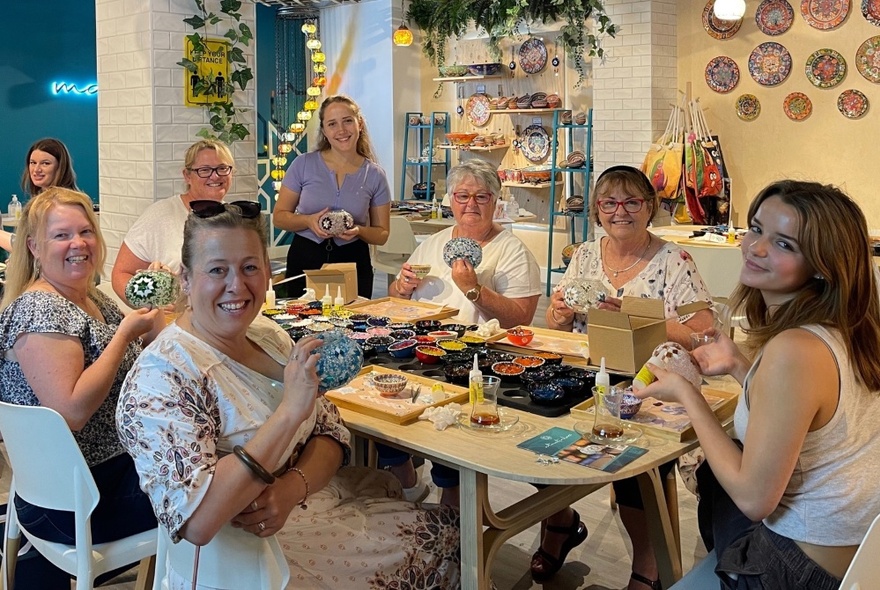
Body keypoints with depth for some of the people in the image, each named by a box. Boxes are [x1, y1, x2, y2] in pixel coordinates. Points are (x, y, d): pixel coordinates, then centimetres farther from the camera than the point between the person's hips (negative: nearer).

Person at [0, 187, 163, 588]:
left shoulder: (95, 299, 6)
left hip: (121, 464, 8)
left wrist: (155, 308, -4)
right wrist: (125, 334, -22)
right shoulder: (38, 311, -19)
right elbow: (71, 412, -29)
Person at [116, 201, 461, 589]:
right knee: (441, 534, 1)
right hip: (247, 555, -7)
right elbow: (195, 521, -33)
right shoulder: (161, 378, -24)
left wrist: (291, 487, -22)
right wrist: (289, 411, -34)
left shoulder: (267, 335, -1)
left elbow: (331, 434, 1)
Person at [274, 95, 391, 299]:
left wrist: (359, 231, -14)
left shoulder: (375, 175, 1)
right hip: (305, 261, 0)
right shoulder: (303, 165, -1)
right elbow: (280, 216, 3)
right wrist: (309, 221, -16)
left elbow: (382, 234, 6)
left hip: (353, 263, 1)